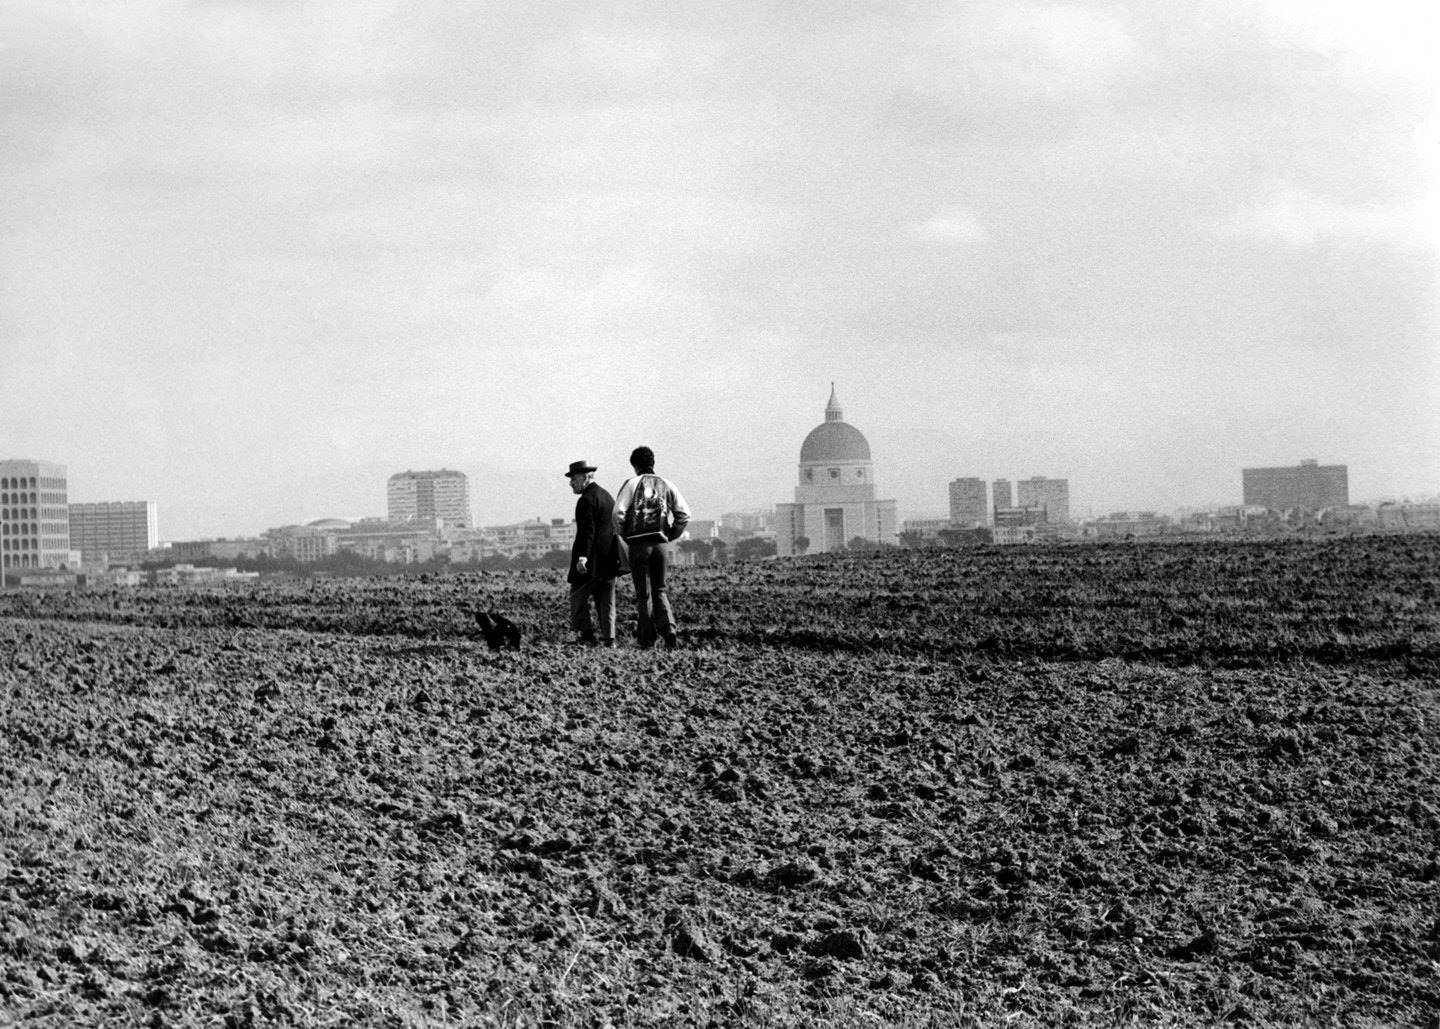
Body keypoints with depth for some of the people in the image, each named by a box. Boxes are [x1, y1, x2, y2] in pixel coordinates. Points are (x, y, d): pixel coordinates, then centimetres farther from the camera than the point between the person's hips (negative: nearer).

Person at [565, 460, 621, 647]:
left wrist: (582, 556, -28)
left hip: (592, 559, -9)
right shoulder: (607, 496, 18)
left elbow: (587, 530, -22)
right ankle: (609, 638, 4)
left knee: (578, 597, -2)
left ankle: (587, 635, -8)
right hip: (609, 559, 9)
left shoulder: (587, 500, -12)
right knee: (606, 600, 8)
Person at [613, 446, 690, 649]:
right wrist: (670, 536, 10)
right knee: (659, 590, 15)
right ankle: (668, 628, -6)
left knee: (644, 593, 5)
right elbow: (684, 514, 2)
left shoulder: (632, 484, -3)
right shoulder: (666, 485, 7)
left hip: (639, 545, -3)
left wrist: (624, 536, 1)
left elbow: (618, 512, -13)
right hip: (662, 544, 3)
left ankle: (648, 639, 5)